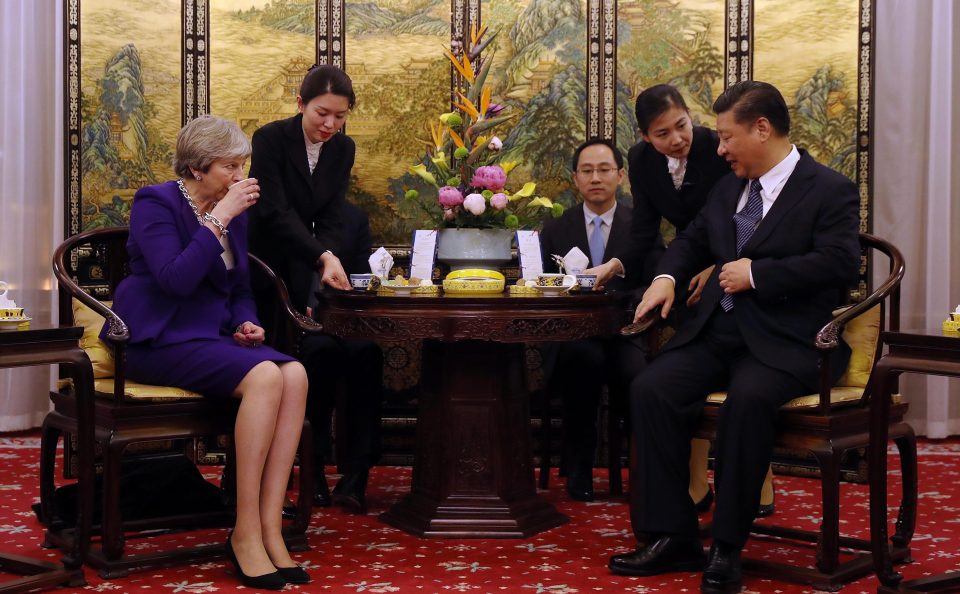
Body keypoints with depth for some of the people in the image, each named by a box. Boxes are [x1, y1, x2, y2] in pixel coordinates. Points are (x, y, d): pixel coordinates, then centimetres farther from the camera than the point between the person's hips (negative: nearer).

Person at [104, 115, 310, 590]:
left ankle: (269, 528, -26)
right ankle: (245, 532, -26)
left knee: (296, 374, -24)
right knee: (265, 376, -32)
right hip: (160, 339, -7)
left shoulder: (233, 212, 15)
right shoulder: (156, 203, -6)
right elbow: (177, 279, -22)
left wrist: (245, 323, 3)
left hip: (212, 336, 7)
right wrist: (219, 219, -19)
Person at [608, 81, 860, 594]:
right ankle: (672, 538, -13)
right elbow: (692, 240, 31)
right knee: (650, 389, -19)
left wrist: (757, 273, -16)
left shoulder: (831, 190, -2)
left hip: (786, 340, -6)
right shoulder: (728, 188, 18)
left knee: (748, 397, -36)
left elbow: (839, 262, -16)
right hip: (717, 331, 6)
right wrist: (666, 277, 10)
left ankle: (727, 548, -24)